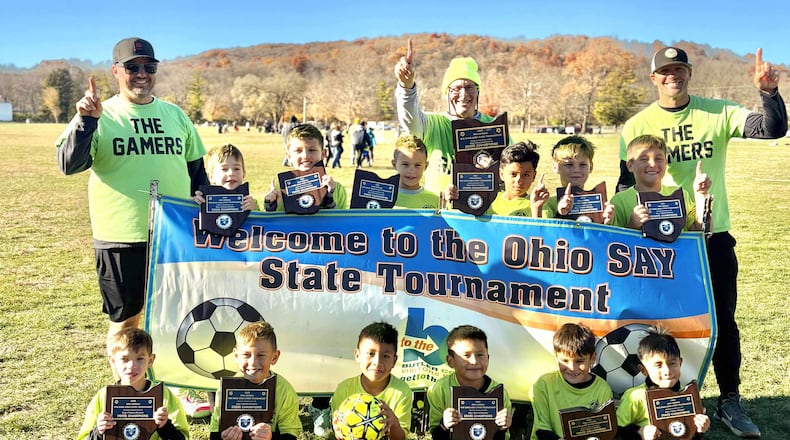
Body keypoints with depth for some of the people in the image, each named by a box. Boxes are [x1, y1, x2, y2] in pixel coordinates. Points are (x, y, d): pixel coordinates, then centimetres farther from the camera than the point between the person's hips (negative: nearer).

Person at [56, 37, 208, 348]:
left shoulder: (175, 115, 10)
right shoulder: (101, 116, -2)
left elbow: (196, 169, 17)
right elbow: (69, 165, -12)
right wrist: (86, 121, -24)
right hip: (121, 238, -3)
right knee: (125, 320, 9)